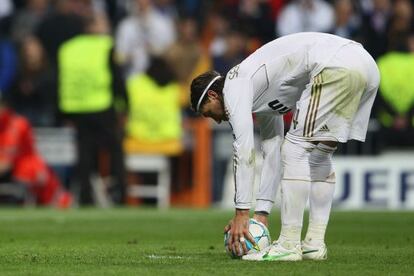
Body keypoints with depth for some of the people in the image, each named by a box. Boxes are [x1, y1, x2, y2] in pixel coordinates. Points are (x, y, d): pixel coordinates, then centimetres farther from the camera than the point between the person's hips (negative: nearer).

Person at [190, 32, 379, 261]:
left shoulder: (235, 83, 5)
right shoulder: (261, 94, 32)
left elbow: (244, 149, -3)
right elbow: (272, 154, 33)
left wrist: (241, 212, -2)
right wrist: (261, 212, 30)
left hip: (336, 65, -10)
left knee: (296, 149, -3)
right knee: (319, 155, 18)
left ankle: (289, 244, -4)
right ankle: (315, 242, 14)